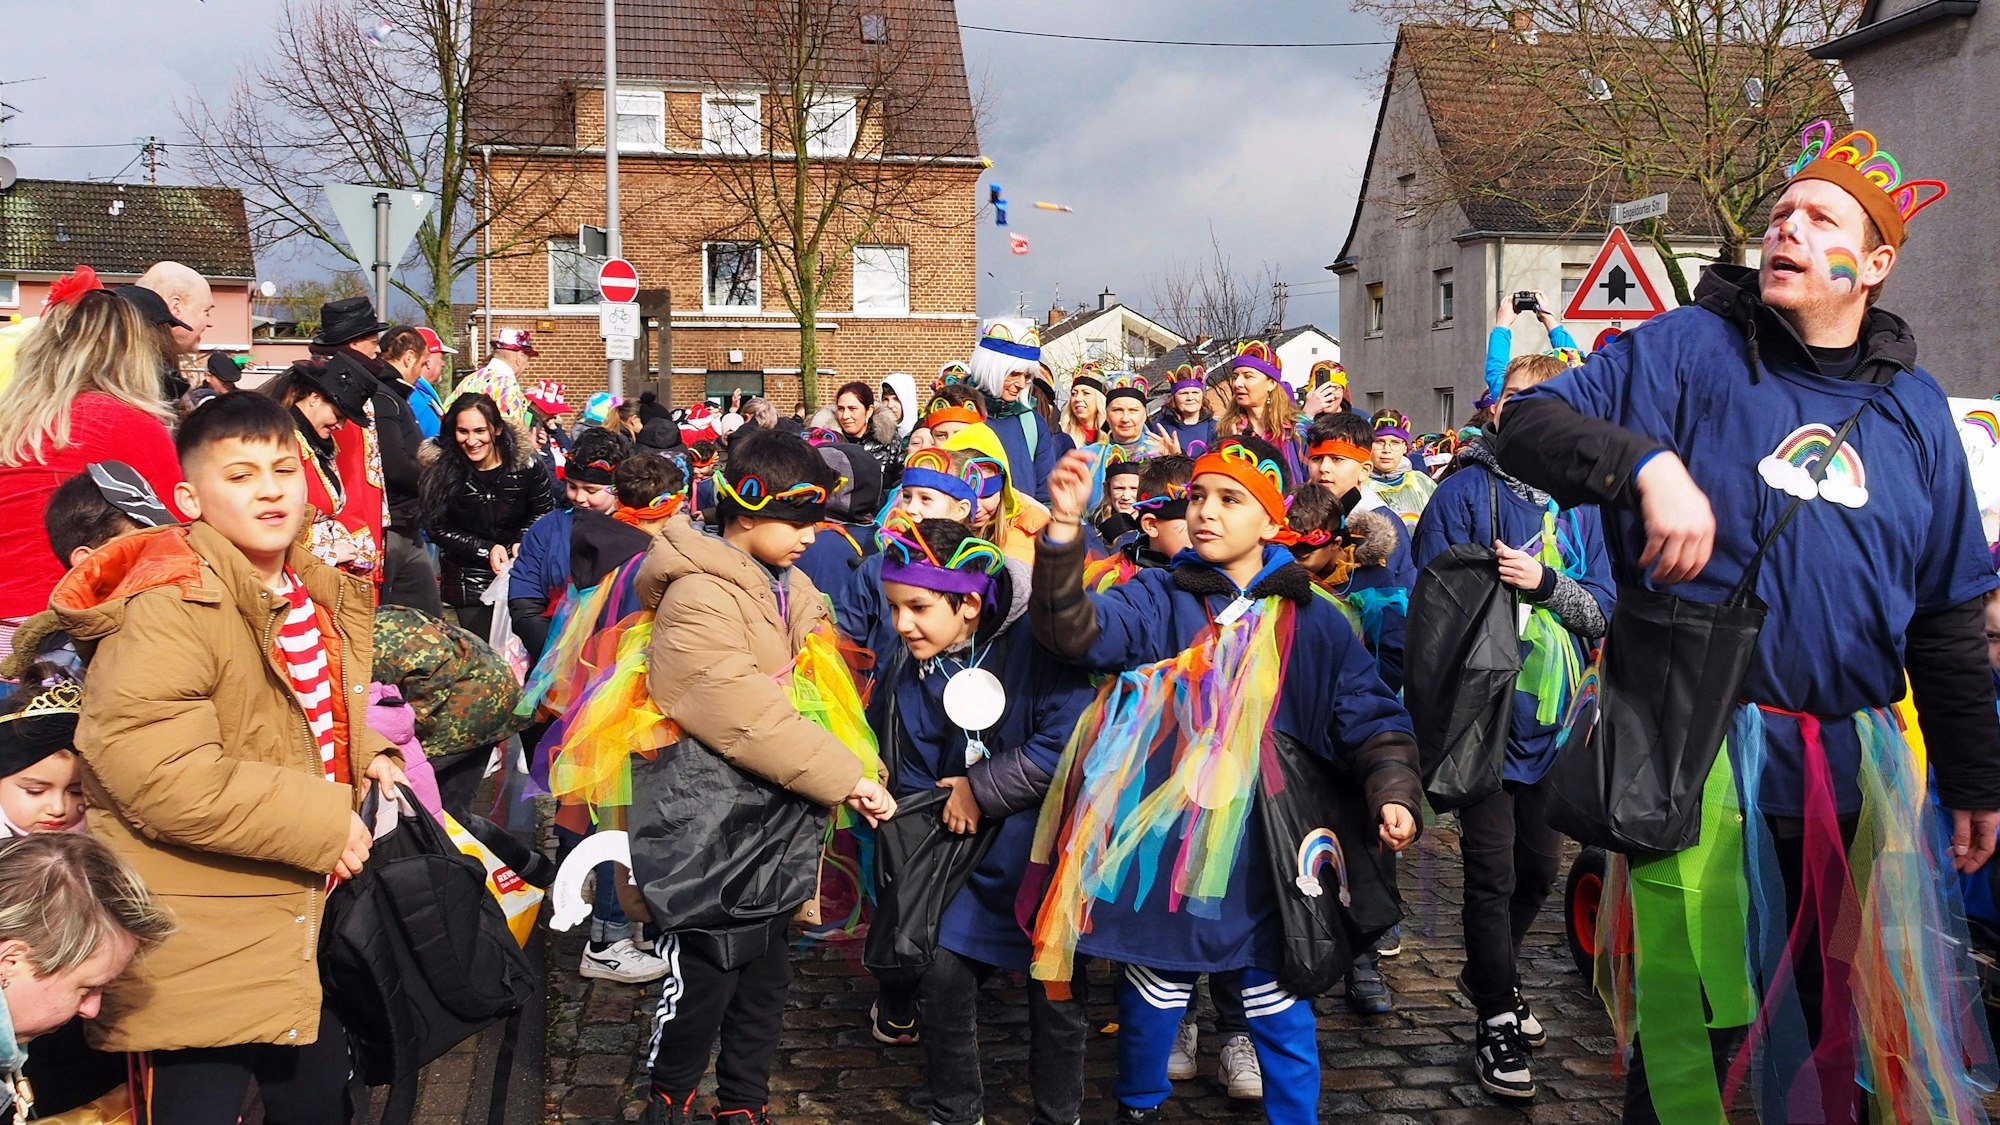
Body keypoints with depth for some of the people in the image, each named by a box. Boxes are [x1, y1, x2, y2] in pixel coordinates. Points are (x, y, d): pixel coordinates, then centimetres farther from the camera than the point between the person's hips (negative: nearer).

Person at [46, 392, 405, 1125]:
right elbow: (161, 776, -29)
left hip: (304, 923, 9)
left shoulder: (318, 594, 8)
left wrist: (362, 756, 3)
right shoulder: (167, 608, -20)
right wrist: (322, 823, -23)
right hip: (203, 948, -8)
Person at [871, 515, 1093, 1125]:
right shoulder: (909, 669, -1)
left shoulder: (1036, 641, -18)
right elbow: (912, 780, 9)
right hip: (966, 842, 4)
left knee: (1055, 987, 1)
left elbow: (1067, 744, -24)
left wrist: (981, 790, -18)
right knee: (943, 969, -6)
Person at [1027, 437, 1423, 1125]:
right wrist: (1065, 528, -29)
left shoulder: (1312, 623, 4)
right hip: (1162, 844, 0)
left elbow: (1370, 719, 4)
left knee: (1280, 1006, 5)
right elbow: (1075, 630, -15)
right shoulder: (1158, 599, 2)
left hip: (1264, 852, 0)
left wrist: (1393, 792, -15)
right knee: (1155, 989, 14)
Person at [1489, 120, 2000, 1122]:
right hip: (1704, 758, -4)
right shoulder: (1691, 350, -2)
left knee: (1853, 1030, 16)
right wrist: (1648, 464, -29)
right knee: (1699, 1038, 4)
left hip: (1857, 769, 4)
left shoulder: (1912, 405, 11)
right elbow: (1527, 426, -11)